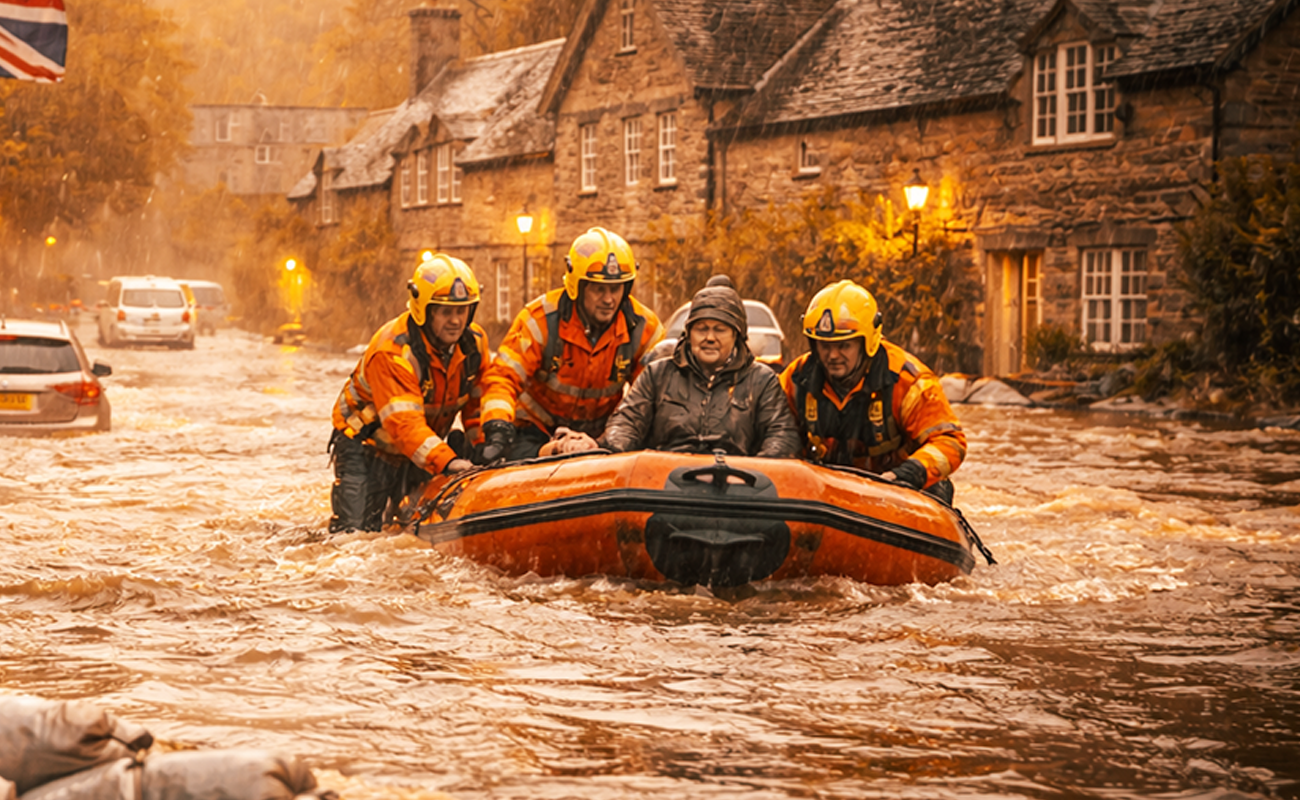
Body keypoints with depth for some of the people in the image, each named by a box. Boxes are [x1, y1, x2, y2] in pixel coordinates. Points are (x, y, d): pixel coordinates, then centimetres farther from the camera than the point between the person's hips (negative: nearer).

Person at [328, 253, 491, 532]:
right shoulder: (392, 352, -33)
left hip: (426, 444, 6)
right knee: (357, 531, -10)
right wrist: (446, 461, -55)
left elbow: (477, 404, -3)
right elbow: (404, 423, -42)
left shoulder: (474, 342, -11)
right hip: (368, 444, -5)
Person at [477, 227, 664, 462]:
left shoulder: (643, 327, -11)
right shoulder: (542, 319, -20)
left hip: (600, 433, 3)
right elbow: (503, 377, -24)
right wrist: (497, 429, -42)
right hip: (536, 429, -3)